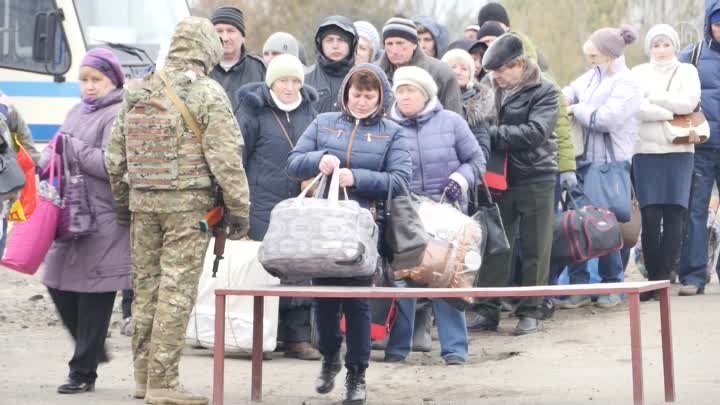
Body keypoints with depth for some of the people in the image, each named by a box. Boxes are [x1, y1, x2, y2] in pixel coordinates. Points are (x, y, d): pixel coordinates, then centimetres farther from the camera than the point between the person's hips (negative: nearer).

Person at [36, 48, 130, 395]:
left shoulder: (118, 116, -8)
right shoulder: (78, 112, 17)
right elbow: (58, 150, 22)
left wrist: (71, 148, -15)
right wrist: (50, 157, 2)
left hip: (103, 218, -8)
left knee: (94, 294, -3)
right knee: (58, 284, 10)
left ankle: (83, 372, 3)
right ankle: (93, 349, 28)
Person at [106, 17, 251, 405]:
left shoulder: (137, 92, 10)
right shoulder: (207, 93, -7)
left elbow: (115, 154, 15)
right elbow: (226, 157, -12)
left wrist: (121, 200, 25)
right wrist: (238, 209, -6)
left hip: (142, 201, 6)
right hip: (188, 203, -6)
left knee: (146, 286, 13)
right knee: (176, 290, -4)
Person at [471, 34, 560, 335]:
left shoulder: (543, 92, -7)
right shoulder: (492, 90, 7)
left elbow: (535, 132, -19)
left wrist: (492, 134, -21)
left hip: (535, 178, -4)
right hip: (499, 177, 4)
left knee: (535, 248, 3)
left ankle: (531, 312, 10)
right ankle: (487, 309, 10)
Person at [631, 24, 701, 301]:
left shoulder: (687, 71, 12)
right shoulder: (638, 73, 12)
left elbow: (689, 102, -6)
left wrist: (652, 98, -5)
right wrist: (670, 112, -11)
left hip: (679, 152, 0)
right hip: (646, 152, 0)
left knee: (674, 216, -6)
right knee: (650, 218, -7)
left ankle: (663, 277, -3)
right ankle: (653, 277, -1)